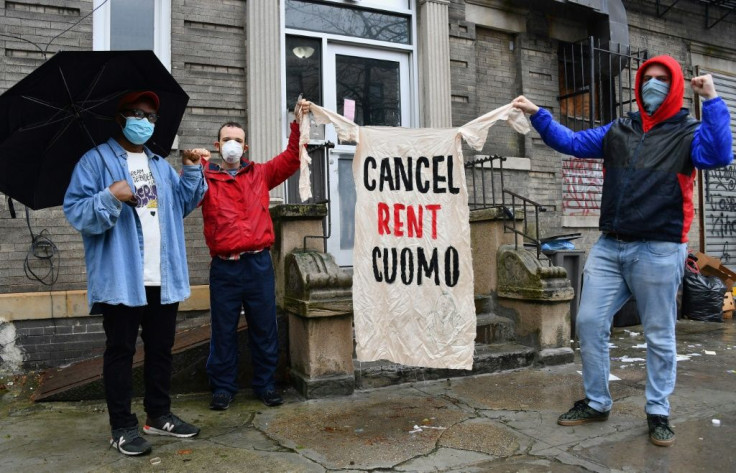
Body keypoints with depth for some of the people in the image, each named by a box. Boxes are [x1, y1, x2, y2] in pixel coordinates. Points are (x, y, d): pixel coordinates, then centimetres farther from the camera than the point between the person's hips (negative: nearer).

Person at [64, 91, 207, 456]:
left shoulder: (160, 164, 18)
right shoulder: (96, 161, -3)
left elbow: (182, 204, 14)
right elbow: (75, 213, -11)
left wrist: (192, 172, 3)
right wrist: (111, 197, -26)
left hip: (164, 278, 7)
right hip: (122, 278, -6)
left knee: (161, 348, 14)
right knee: (121, 351, 3)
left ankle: (159, 415, 28)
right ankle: (122, 427, 14)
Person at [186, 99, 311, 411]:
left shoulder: (260, 174, 12)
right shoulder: (205, 178, 5)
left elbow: (291, 159, 7)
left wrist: (298, 123, -1)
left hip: (259, 264, 2)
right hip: (224, 267, -1)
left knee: (264, 327, 9)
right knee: (223, 331, 8)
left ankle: (265, 384, 23)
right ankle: (223, 388, 22)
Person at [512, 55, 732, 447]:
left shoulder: (688, 133, 3)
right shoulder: (618, 130, 15)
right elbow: (571, 143, 14)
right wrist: (537, 115, 7)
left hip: (659, 250, -4)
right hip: (609, 246, 4)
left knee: (659, 336, 6)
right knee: (589, 323, 4)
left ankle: (658, 412, 23)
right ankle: (596, 402, 20)